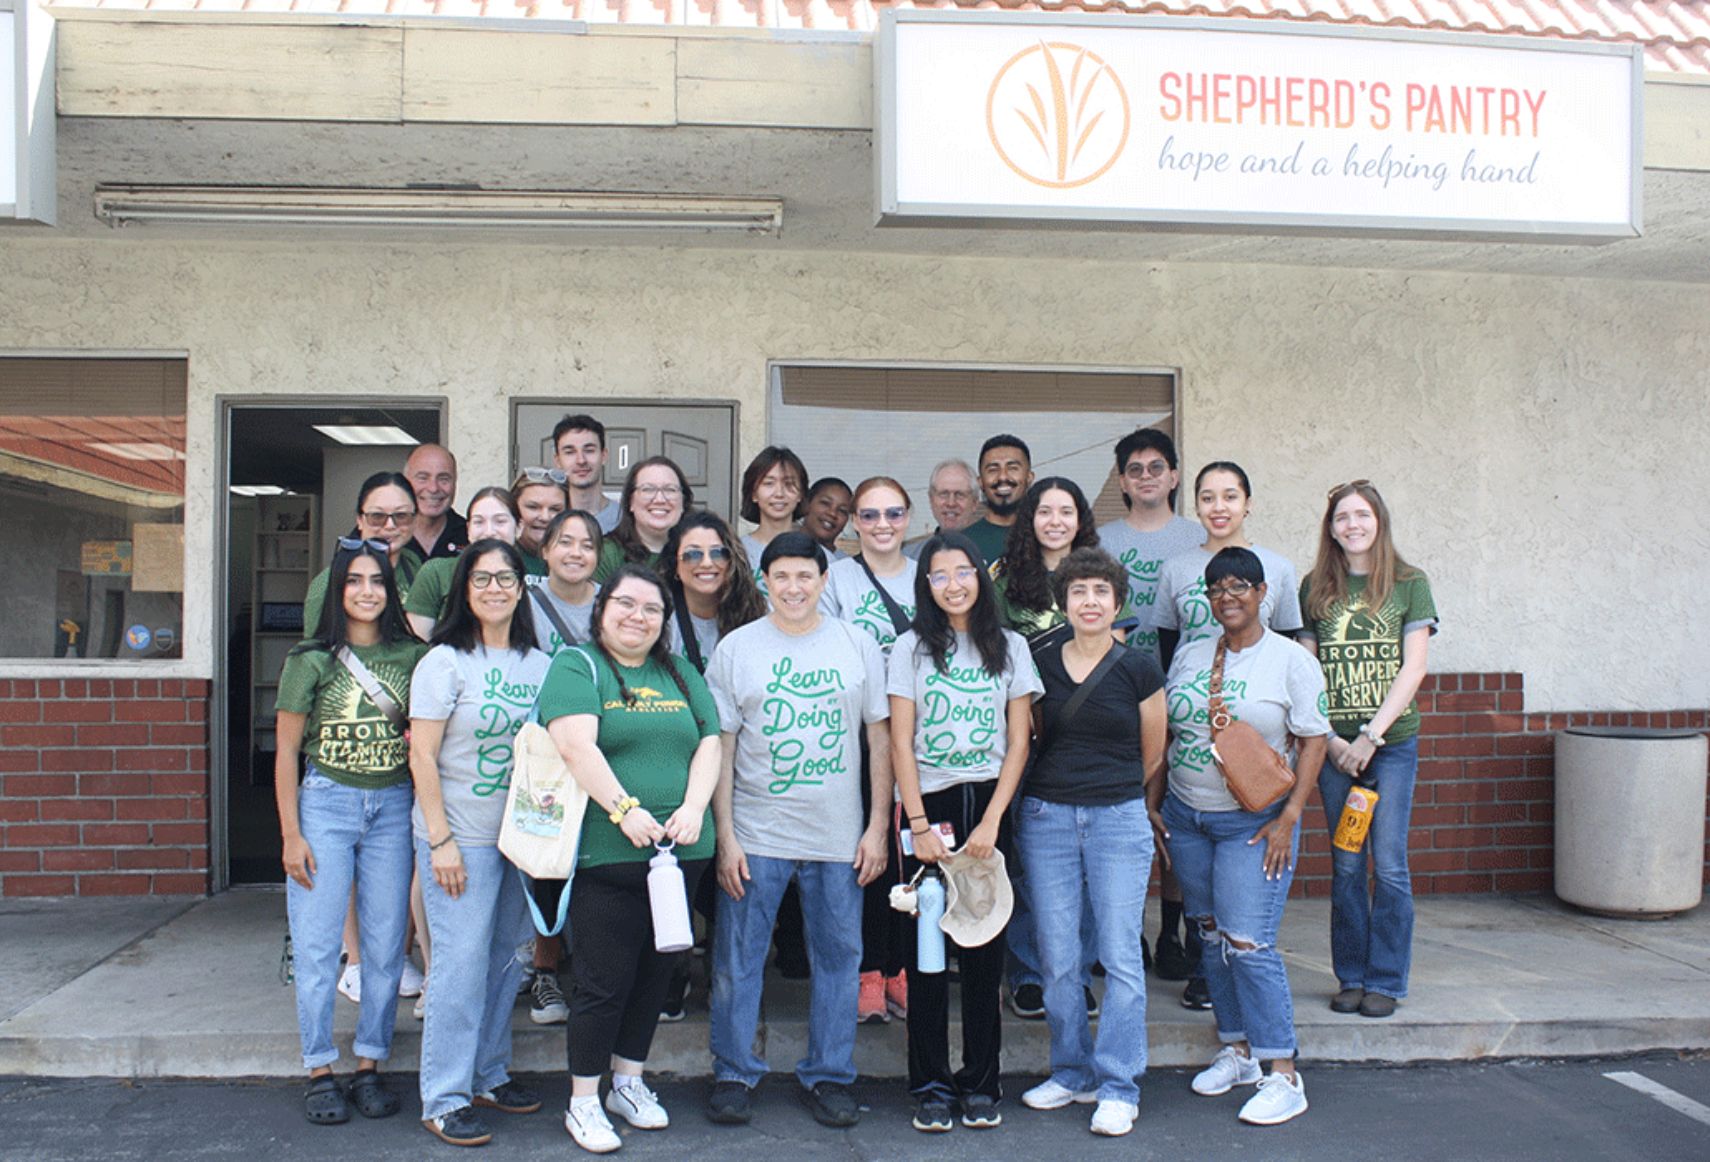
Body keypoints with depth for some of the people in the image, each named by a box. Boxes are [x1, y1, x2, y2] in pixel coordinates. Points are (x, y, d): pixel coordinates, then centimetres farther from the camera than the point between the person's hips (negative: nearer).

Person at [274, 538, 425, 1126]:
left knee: (385, 947, 5)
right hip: (324, 803, -2)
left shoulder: (411, 657, 4)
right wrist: (291, 834, -4)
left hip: (392, 807, 2)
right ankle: (320, 1073, 13)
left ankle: (370, 1067, 17)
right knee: (318, 946, 1)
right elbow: (286, 751, 1)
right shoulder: (311, 660, -1)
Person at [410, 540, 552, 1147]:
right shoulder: (445, 662, -6)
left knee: (504, 960, 12)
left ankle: (489, 1076, 26)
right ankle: (444, 1100, 7)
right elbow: (422, 757, -8)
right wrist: (441, 840, -13)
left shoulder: (539, 665, 7)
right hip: (462, 838, -5)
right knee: (462, 963, -4)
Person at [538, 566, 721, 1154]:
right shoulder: (577, 666, -2)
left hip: (679, 853, 6)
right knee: (603, 982, 0)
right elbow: (576, 745, -15)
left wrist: (693, 807, -8)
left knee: (654, 974, 15)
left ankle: (629, 1082, 31)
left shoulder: (681, 675, 16)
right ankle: (583, 1103, 16)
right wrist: (625, 810, -23)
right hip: (605, 855, -5)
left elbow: (708, 746, 9)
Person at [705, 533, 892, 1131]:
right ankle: (734, 1074, 20)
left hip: (840, 836, 1)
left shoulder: (858, 645, 4)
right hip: (755, 834, -1)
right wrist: (725, 836, -4)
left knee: (839, 959, 8)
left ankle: (828, 1076, 22)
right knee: (737, 961, 4)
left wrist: (878, 827, 1)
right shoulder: (736, 648, 2)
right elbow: (720, 747, 1)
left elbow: (880, 739, 6)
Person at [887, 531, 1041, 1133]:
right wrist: (919, 825, -9)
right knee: (926, 951, 2)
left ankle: (981, 1084, 13)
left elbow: (1019, 741, 4)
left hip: (988, 806, 1)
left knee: (984, 952, 3)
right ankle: (930, 1086, 11)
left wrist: (991, 821, -6)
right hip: (928, 806, -1)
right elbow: (900, 744, 0)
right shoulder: (912, 649, 4)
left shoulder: (1010, 647, 8)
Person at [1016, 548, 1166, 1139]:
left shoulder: (1139, 669, 0)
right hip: (1046, 819, 2)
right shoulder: (1041, 664, 6)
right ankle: (1071, 1072, 21)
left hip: (1118, 819, -2)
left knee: (1120, 954, -2)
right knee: (1057, 957, 5)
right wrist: (1063, 787, 11)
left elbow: (1151, 757, 8)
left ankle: (1118, 1086, 9)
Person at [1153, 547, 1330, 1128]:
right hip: (1185, 817, 5)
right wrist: (1153, 795, 7)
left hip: (1254, 822, -5)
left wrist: (1288, 817, -13)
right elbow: (1164, 730, 14)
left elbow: (1313, 741, -7)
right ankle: (1237, 1050, 25)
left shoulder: (1291, 660, -6)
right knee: (1211, 936, 11)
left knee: (1248, 943, -11)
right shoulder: (1189, 655, 8)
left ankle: (1283, 1075, -2)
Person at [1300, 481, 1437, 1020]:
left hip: (1393, 741, -1)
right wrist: (1331, 739, -6)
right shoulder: (1315, 589, 7)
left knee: (1389, 866, 1)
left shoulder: (1409, 584, 2)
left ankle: (1386, 980, 13)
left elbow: (1413, 669, -4)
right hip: (1334, 745, 2)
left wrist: (1371, 735, -11)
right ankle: (1350, 977, 18)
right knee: (1346, 866, 7)